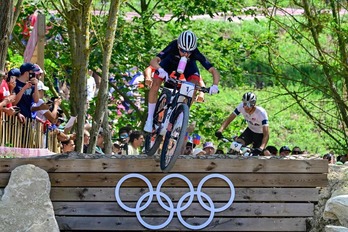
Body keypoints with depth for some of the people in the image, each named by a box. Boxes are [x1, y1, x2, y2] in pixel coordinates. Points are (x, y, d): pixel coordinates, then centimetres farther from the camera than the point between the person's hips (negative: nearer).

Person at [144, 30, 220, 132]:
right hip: (170, 62, -1)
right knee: (156, 84, -20)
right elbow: (153, 61, -50)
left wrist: (215, 85, -57)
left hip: (188, 65, 1)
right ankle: (150, 119, -4)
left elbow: (214, 71, -38)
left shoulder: (195, 54, -38)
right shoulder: (173, 47, -41)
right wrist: (160, 70, -72)